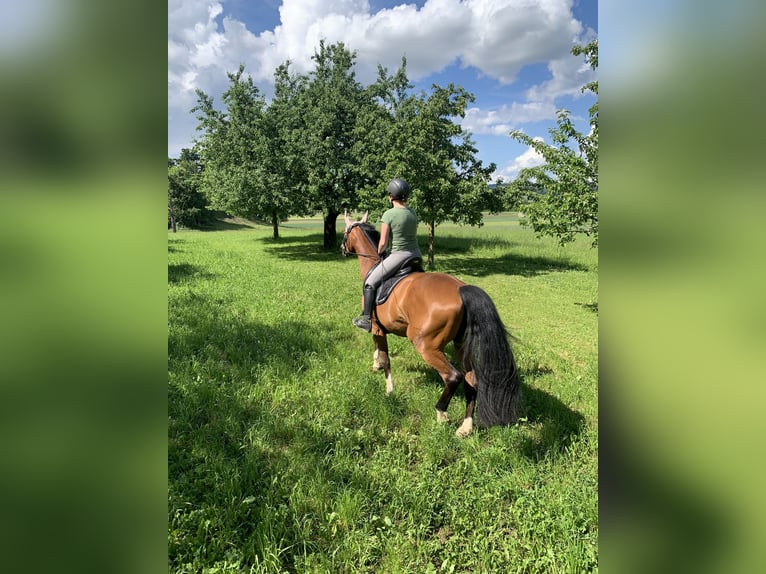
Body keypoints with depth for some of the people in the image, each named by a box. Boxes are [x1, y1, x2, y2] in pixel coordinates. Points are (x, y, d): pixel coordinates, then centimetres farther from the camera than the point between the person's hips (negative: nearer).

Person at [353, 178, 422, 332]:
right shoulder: (413, 212, 7)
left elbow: (383, 243, -10)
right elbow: (413, 235, 14)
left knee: (370, 282, 6)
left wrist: (379, 253, 9)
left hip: (398, 256, -7)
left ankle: (366, 319, 9)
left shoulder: (389, 214, -13)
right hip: (416, 254, 7)